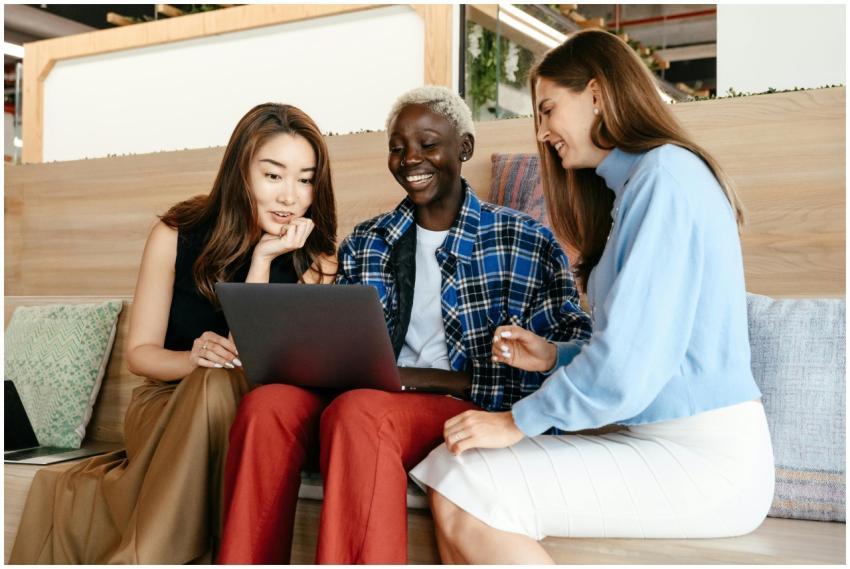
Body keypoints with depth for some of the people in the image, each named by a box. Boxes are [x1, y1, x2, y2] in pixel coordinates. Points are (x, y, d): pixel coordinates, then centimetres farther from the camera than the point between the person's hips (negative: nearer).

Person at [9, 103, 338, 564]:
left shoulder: (314, 260, -7)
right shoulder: (178, 234, -7)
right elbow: (139, 353, -2)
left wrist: (264, 258, -21)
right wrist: (195, 358, -24)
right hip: (165, 402, 0)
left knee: (219, 385, -34)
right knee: (215, 382, -34)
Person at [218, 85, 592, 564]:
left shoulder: (523, 241, 7)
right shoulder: (364, 243, 19)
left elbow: (574, 341, -2)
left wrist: (453, 380, -14)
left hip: (466, 409, -4)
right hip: (364, 396, 4)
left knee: (356, 411, -36)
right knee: (266, 405, -28)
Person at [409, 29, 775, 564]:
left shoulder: (666, 173, -12)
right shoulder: (633, 183, 18)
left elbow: (634, 357, -21)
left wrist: (519, 421, -11)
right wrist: (556, 357, 10)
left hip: (704, 458, -9)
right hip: (661, 441, 9)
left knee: (463, 498, -21)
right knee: (451, 469, -5)